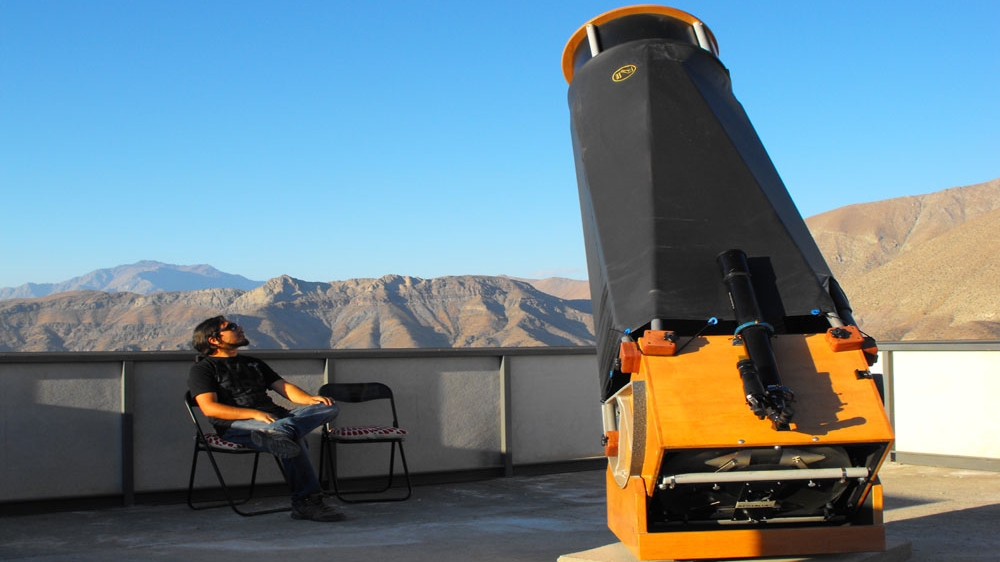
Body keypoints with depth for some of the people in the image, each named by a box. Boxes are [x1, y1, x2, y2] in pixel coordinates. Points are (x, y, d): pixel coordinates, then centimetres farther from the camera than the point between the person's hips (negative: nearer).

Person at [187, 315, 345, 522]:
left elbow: (284, 387, 23)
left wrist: (310, 399, -2)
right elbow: (209, 408, -6)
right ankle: (306, 501, -42)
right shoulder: (202, 368, 11)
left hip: (274, 417, 7)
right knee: (293, 437, -36)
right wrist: (255, 414, -19)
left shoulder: (253, 363, 33)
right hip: (236, 426, -7)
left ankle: (280, 432, -46)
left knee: (329, 407, -19)